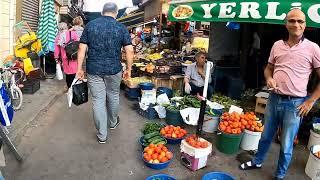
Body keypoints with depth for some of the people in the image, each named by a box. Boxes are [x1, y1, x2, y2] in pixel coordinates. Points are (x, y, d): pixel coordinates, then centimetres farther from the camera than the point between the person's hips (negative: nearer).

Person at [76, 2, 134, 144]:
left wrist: (79, 68, 4)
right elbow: (129, 50, -6)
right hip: (114, 70, 0)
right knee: (113, 97, 20)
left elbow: (82, 48, -1)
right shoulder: (121, 28, 0)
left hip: (94, 70, 0)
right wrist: (128, 69, 3)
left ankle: (102, 135, 14)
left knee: (98, 101, 5)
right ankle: (113, 123, 41)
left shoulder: (90, 25, 3)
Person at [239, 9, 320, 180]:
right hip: (274, 99, 4)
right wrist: (269, 79, -6)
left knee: (286, 145, 9)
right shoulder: (277, 45, 4)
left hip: (295, 103, -3)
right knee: (266, 136, 20)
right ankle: (257, 162, 41)